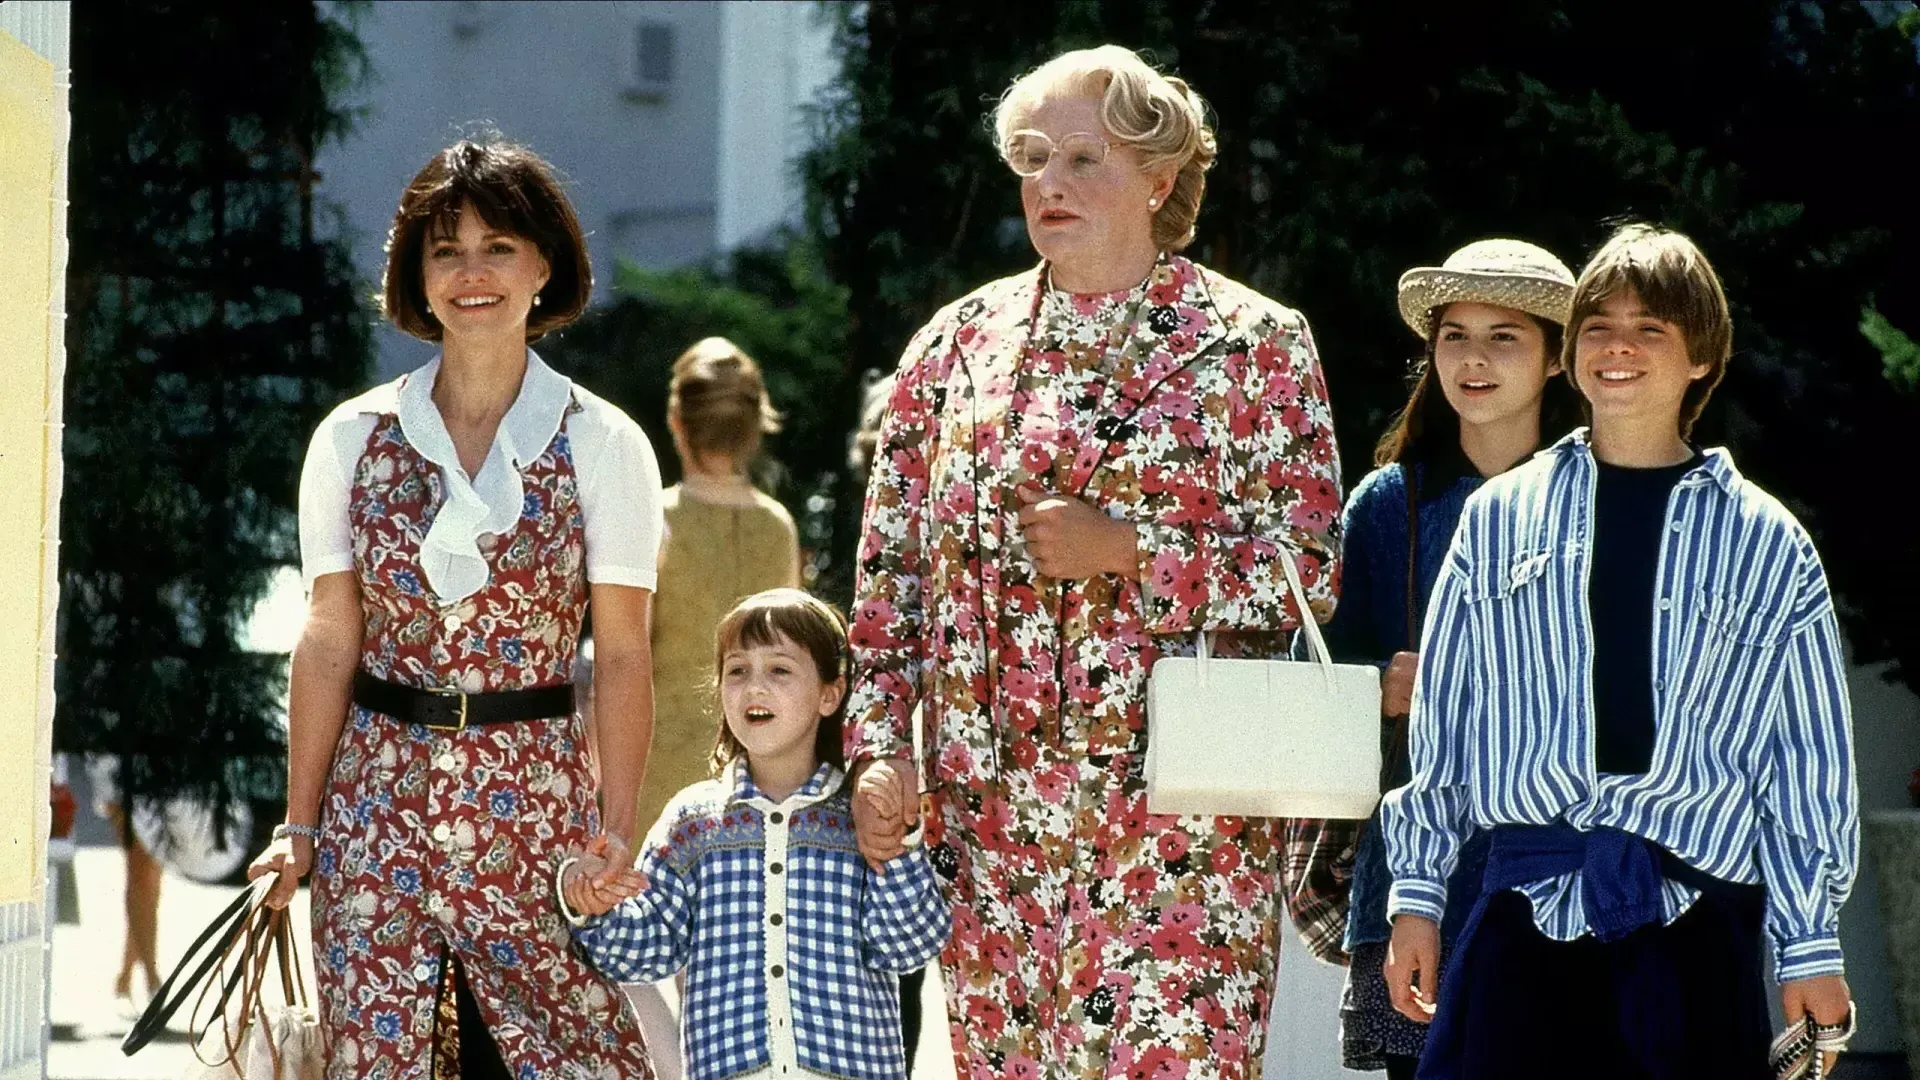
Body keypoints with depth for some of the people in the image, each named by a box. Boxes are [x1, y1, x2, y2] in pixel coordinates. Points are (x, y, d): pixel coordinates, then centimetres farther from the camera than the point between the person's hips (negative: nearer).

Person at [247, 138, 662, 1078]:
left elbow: (621, 657, 0)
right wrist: (298, 824, 2)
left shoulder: (601, 444, 1)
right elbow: (329, 640, 5)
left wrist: (615, 838, -6)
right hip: (378, 797, 1)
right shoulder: (354, 438, 6)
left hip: (534, 797, -1)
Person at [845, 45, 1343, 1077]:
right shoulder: (958, 343, 11)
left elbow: (1308, 575, -4)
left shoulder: (1253, 343, 2)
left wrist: (1124, 551, -13)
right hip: (989, 816, 3)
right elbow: (889, 570, 12)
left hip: (1175, 821, -3)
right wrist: (878, 747, 1)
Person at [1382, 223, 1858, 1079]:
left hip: (1692, 934, -1)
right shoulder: (1500, 518, 11)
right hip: (1521, 914, 1)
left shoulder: (1766, 544, 8)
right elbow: (1438, 719, 15)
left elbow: (1808, 757, 9)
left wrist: (1811, 943, 7)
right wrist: (1417, 893, 13)